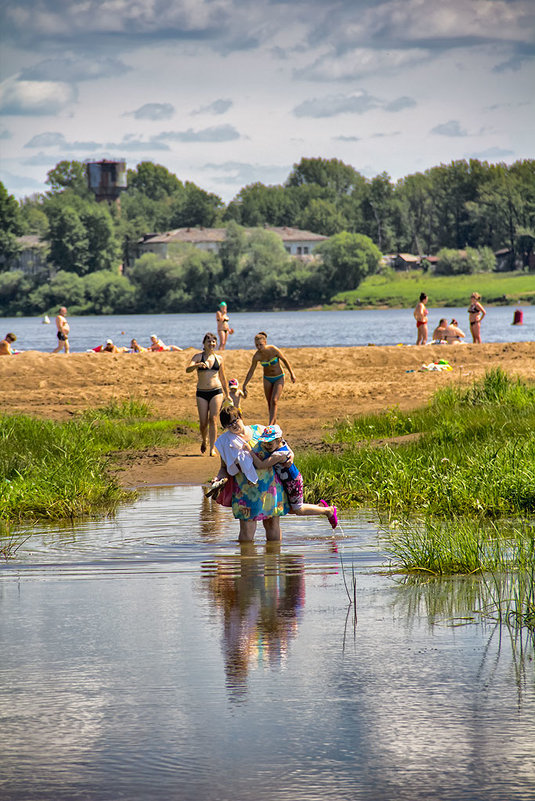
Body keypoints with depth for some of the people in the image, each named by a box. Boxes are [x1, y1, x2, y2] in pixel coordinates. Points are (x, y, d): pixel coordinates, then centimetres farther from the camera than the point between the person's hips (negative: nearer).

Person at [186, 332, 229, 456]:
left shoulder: (219, 359, 9)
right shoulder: (198, 356, 0)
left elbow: (222, 378, 17)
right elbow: (188, 369, -16)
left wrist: (227, 395, 20)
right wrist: (198, 365, -37)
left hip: (216, 391, 1)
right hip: (201, 393, -1)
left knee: (213, 419, -11)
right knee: (203, 422, 1)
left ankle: (212, 448, -9)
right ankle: (204, 441, 31)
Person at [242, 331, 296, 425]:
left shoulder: (273, 350, -24)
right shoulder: (257, 356, -17)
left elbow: (284, 360, -9)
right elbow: (251, 372, -6)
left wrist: (291, 373, -1)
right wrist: (244, 386, -7)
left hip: (279, 378, -3)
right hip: (267, 379, 3)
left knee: (274, 401, -16)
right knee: (269, 403, 9)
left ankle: (270, 424, -20)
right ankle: (274, 421, 28)